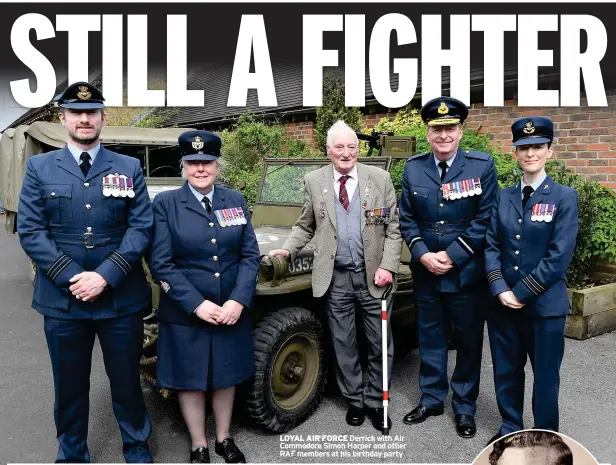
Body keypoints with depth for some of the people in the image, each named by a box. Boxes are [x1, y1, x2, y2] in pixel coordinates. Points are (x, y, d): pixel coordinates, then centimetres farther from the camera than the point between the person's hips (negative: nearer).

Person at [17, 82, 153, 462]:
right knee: (70, 386, 14)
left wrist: (105, 275, -14)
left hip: (121, 297, 0)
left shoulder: (129, 168, 4)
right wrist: (71, 278, -13)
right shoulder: (39, 168, 5)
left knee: (126, 380, 13)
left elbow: (141, 227, -4)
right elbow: (30, 231, -2)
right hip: (62, 298, 1)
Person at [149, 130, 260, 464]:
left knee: (226, 376, 16)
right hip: (185, 314, -2)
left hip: (232, 311, 3)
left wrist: (238, 301, -13)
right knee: (189, 379, 11)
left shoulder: (235, 201, 3)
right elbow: (161, 264, -11)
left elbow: (250, 255, 0)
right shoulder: (165, 204, -5)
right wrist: (197, 305, -17)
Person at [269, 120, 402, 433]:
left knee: (380, 344, 8)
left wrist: (387, 266, -10)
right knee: (343, 345, 11)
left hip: (372, 275, 0)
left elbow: (393, 228, 0)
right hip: (335, 277, 1)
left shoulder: (379, 178, 1)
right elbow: (305, 227, 10)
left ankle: (376, 402, 26)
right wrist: (287, 250, -6)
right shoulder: (313, 182, 4)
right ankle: (354, 400, 29)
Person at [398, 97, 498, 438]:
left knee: (469, 342, 10)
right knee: (430, 339, 15)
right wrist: (422, 255, -11)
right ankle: (431, 399, 33)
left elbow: (485, 220, -9)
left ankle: (464, 407, 28)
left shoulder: (482, 166, -6)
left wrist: (452, 256, -15)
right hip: (425, 272, 3)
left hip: (467, 273, -2)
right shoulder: (413, 168, 2)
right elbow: (406, 218, 4)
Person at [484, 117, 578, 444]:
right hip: (502, 303, 3)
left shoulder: (564, 198, -5)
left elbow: (559, 256, -12)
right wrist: (500, 290, -11)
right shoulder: (503, 197, 6)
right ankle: (510, 428, 35)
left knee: (545, 375, 10)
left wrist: (521, 293, -15)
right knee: (506, 371, 15)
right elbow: (491, 246, 2)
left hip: (544, 304, -3)